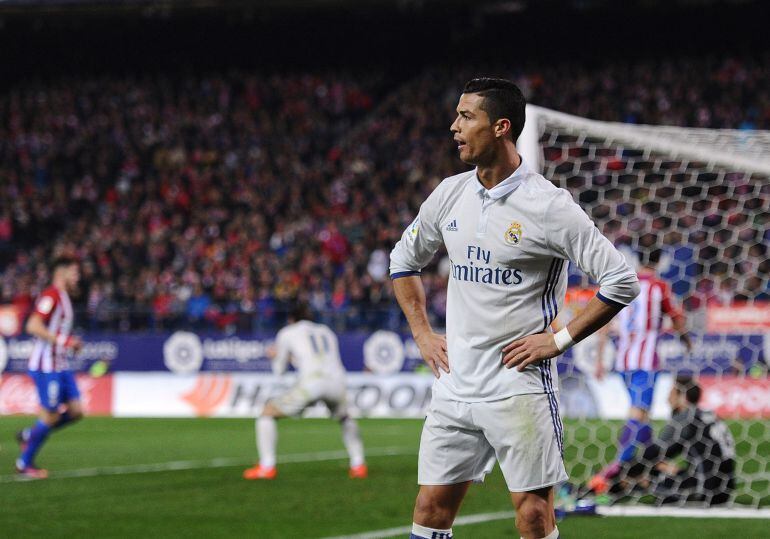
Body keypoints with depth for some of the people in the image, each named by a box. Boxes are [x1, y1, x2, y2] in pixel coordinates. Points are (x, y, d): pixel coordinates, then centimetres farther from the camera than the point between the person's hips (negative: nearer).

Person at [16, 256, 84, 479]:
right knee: (50, 416, -5)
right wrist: (62, 340, -25)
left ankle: (28, 435, 17)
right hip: (46, 366, -9)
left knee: (75, 411, 4)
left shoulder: (63, 298, 17)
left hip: (60, 366, 9)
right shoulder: (50, 296, -14)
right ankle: (24, 463, 9)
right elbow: (33, 326, -24)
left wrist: (71, 343, 13)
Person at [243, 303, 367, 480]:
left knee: (267, 413, 13)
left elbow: (279, 370, 24)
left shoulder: (287, 333, 18)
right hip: (336, 381, 4)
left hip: (309, 384, -4)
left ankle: (267, 467, 1)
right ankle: (358, 464, 20)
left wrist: (278, 356, 46)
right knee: (345, 418, 35)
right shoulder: (326, 331, 31)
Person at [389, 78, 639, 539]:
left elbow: (622, 280, -10)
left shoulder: (548, 205, -11)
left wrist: (560, 340, -10)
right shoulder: (450, 194, 7)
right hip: (455, 385, 6)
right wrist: (423, 333, 14)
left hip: (519, 389, -5)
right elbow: (404, 260, 25)